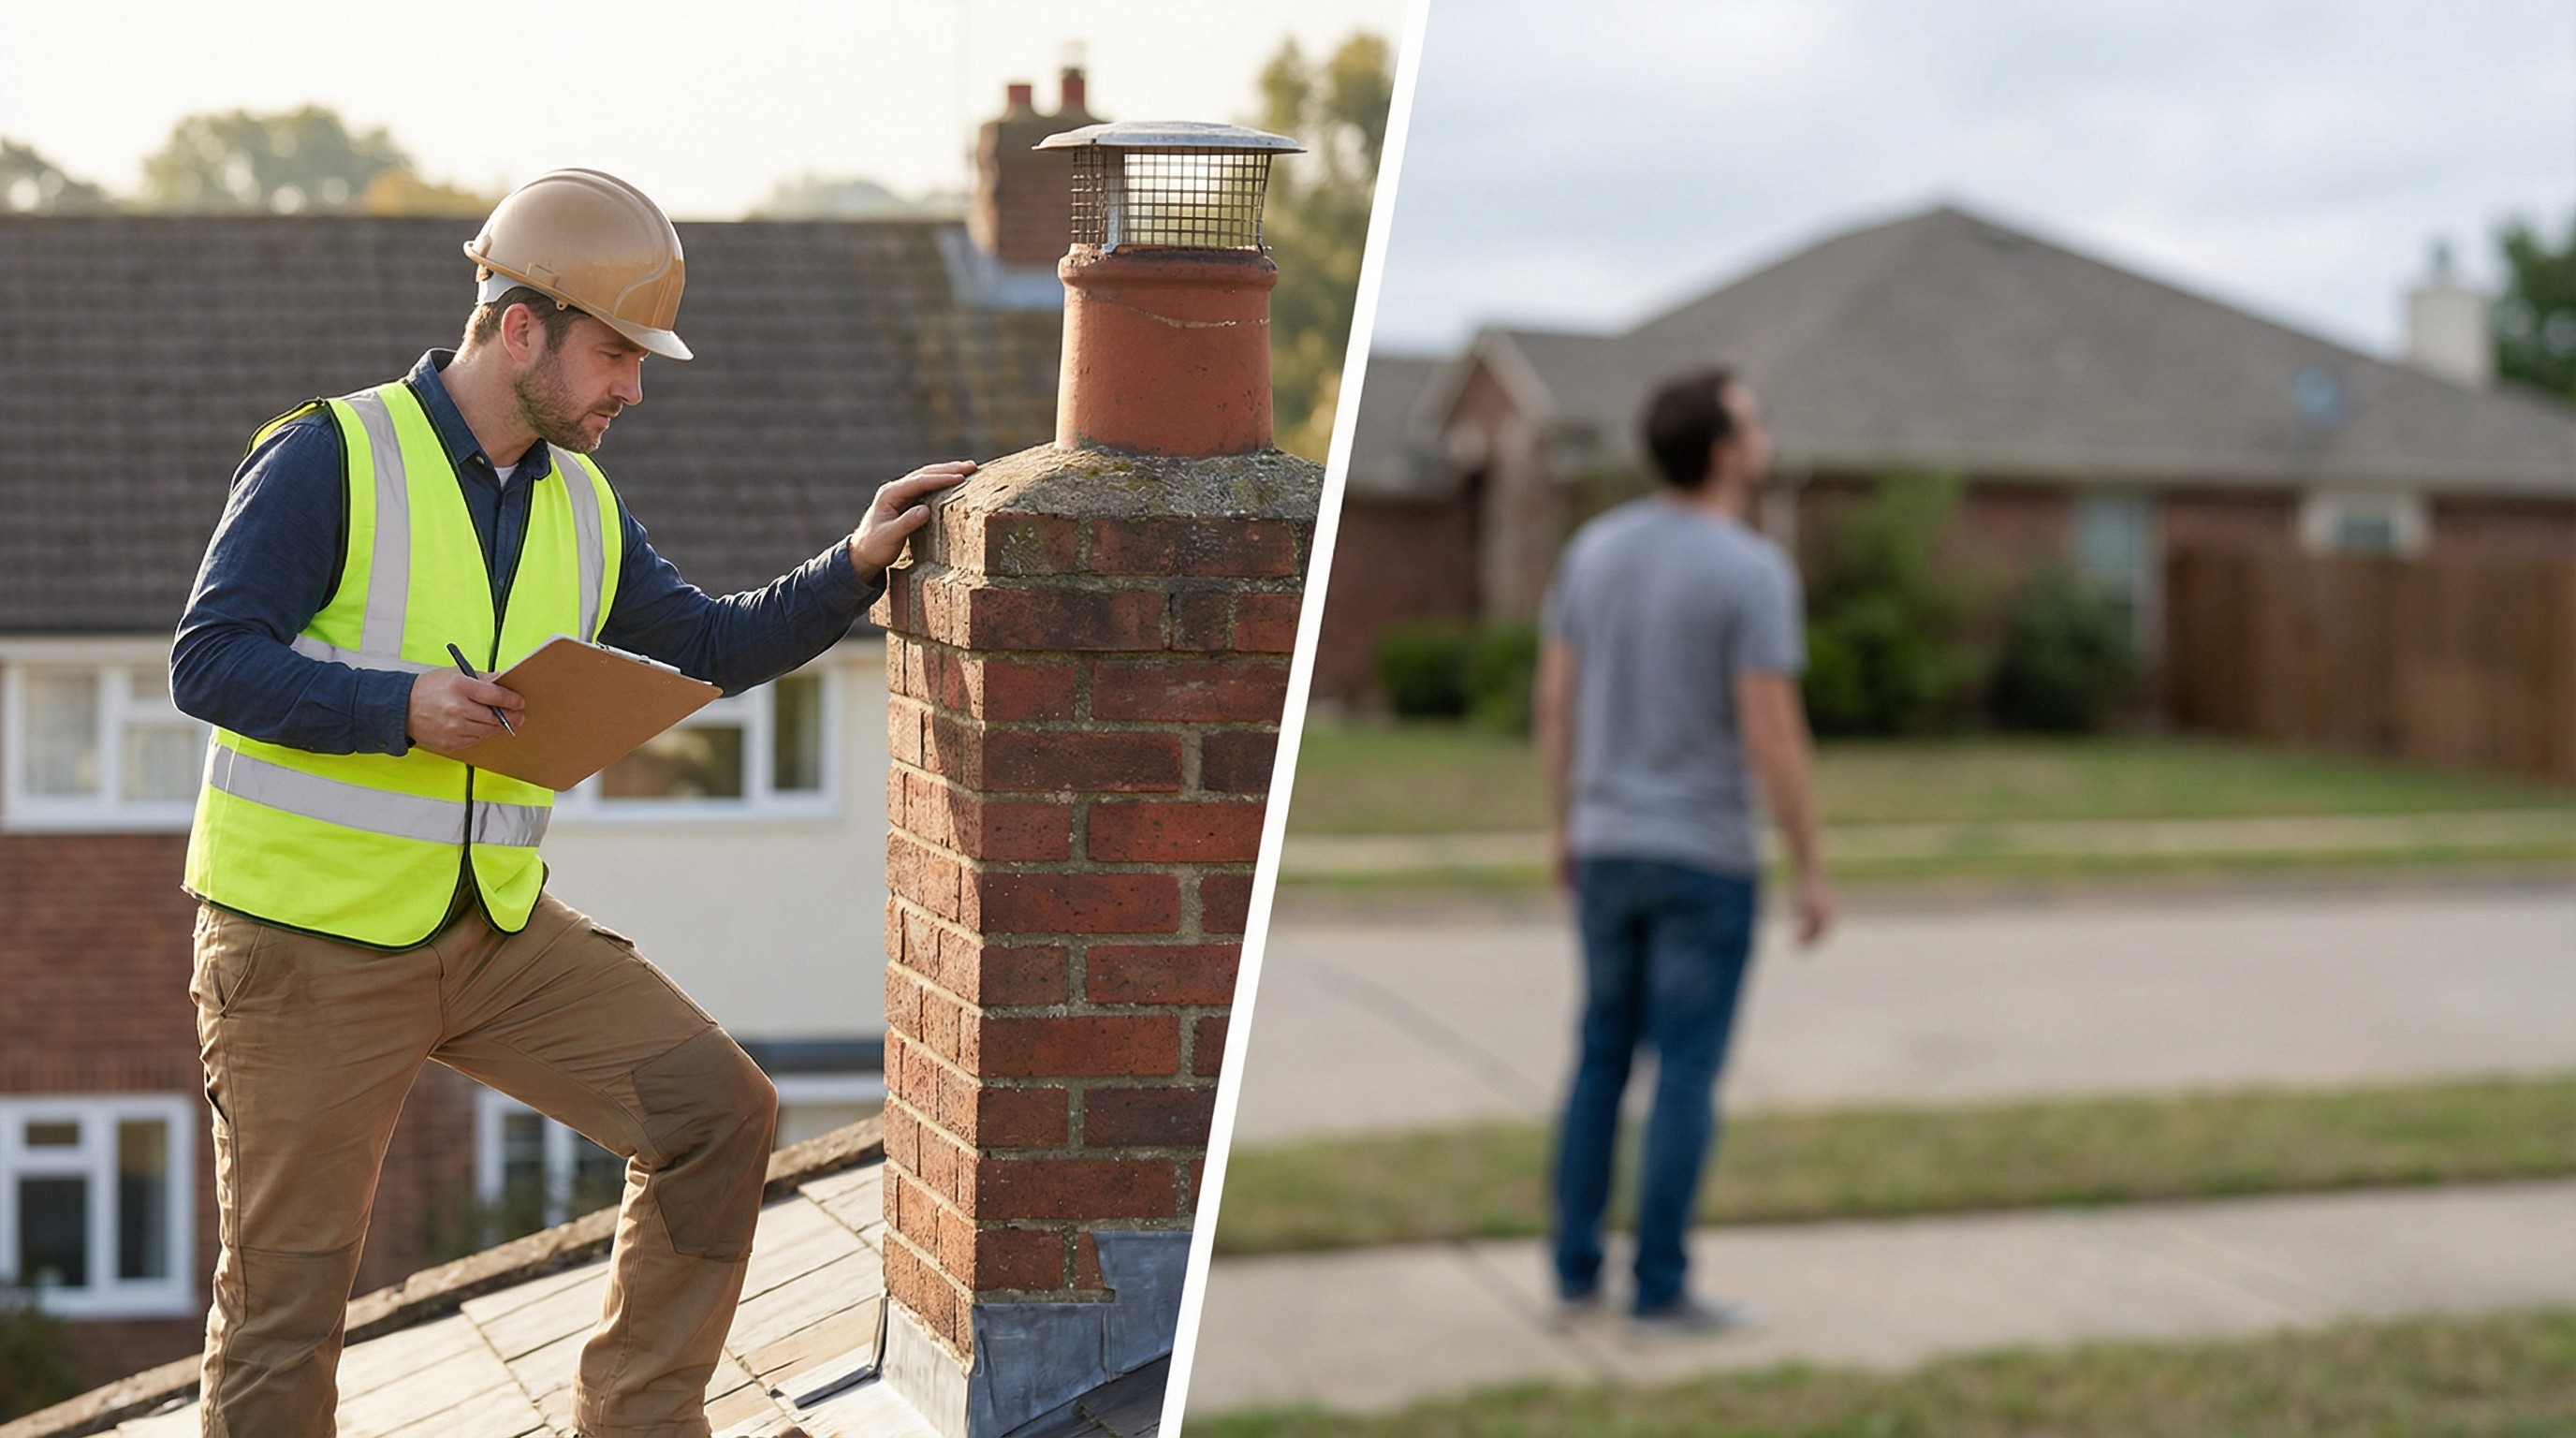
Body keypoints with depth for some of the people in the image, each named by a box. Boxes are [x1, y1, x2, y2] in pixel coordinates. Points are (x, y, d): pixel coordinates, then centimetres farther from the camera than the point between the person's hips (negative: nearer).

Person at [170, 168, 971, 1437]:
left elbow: (707, 650, 17)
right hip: (309, 941, -6)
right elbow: (208, 659, -16)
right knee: (287, 1287, 1)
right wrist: (400, 705, -27)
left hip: (499, 933, 6)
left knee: (717, 1112, -5)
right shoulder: (329, 459, -11)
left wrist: (856, 568, 5)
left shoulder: (580, 506, 9)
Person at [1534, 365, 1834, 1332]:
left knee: (1604, 1060, 15)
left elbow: (1555, 699, 7)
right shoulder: (1752, 571, -17)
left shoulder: (1596, 547, 2)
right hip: (1705, 860, -6)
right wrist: (1813, 872, -11)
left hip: (1609, 848, 6)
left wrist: (1565, 828, 18)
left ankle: (1576, 1271, 18)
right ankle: (1660, 1289, 5)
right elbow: (1772, 735, -19)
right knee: (1688, 1075, 1)